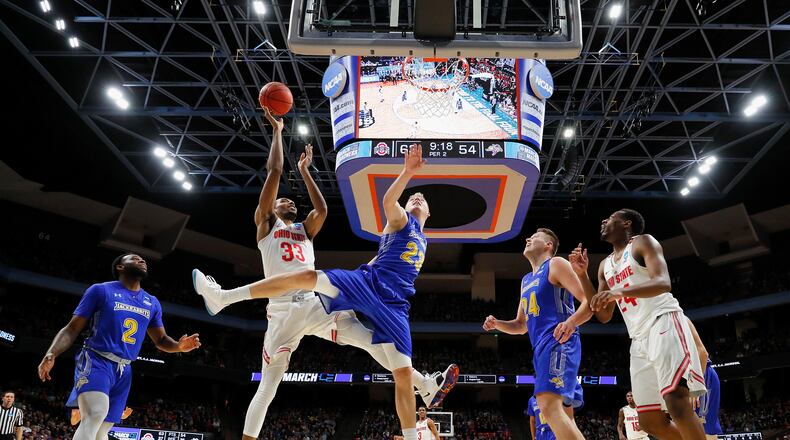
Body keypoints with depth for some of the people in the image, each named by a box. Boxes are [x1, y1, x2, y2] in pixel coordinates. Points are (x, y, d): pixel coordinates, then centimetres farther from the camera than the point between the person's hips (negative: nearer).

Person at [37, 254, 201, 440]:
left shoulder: (152, 303, 14)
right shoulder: (100, 290, -1)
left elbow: (160, 340, 20)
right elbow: (72, 329, -1)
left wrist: (179, 346, -2)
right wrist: (51, 354, -18)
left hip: (123, 370, 6)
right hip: (96, 361, -6)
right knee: (95, 415, -29)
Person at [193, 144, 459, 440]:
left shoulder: (422, 240, 32)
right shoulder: (401, 220, 15)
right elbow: (388, 200, -9)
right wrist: (408, 172, -22)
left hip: (394, 304, 4)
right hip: (368, 282, -4)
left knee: (404, 374, -6)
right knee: (308, 277, -25)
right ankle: (222, 297, -20)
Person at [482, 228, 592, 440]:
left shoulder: (556, 264, 2)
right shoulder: (526, 280, 27)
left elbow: (589, 301, -8)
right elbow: (521, 325, 31)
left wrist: (571, 321, -27)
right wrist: (496, 324, 12)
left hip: (558, 342, -9)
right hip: (542, 348, 9)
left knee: (549, 405, -25)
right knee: (563, 413, 8)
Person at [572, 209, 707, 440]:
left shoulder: (643, 242, 3)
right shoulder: (605, 266, 22)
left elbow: (663, 283, -15)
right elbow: (604, 316, 17)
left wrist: (620, 291, -31)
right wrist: (582, 274, 10)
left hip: (664, 322, -7)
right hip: (639, 338, 7)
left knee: (677, 403, -24)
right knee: (649, 421, 3)